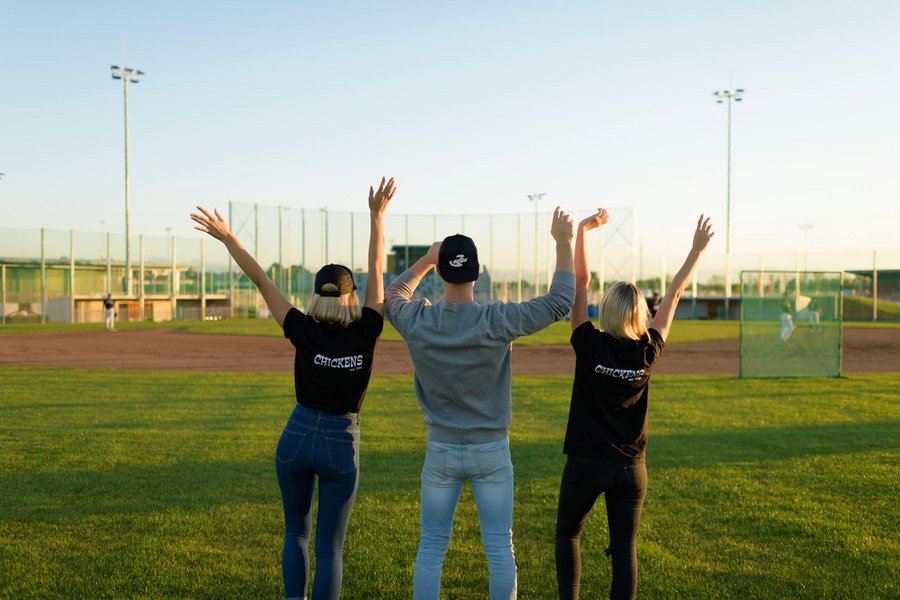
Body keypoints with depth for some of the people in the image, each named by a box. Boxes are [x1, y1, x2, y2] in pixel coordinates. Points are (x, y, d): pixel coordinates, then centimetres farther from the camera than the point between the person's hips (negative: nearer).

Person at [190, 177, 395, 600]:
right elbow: (376, 271, -6)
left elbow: (262, 282, -9)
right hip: (340, 446, -1)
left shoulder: (306, 333, -12)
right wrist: (377, 215, -1)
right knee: (329, 547, 9)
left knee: (296, 532, 22)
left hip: (297, 438, 1)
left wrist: (227, 237, -4)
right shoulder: (365, 334, -12)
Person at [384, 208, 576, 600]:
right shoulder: (497, 321, -18)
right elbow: (560, 302, -11)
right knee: (499, 546, 10)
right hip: (491, 451, -1)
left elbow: (391, 296, 13)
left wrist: (424, 261, 19)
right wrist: (563, 242, -4)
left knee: (431, 546, 12)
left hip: (441, 451, 1)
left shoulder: (417, 321, -12)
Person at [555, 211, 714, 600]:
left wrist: (582, 230, -5)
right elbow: (674, 294, 2)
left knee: (567, 535, 19)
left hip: (585, 463, -2)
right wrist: (697, 250, 12)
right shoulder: (648, 352, -8)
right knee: (624, 549, 10)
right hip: (629, 468, 2)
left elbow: (580, 282, -11)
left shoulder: (590, 346, -15)